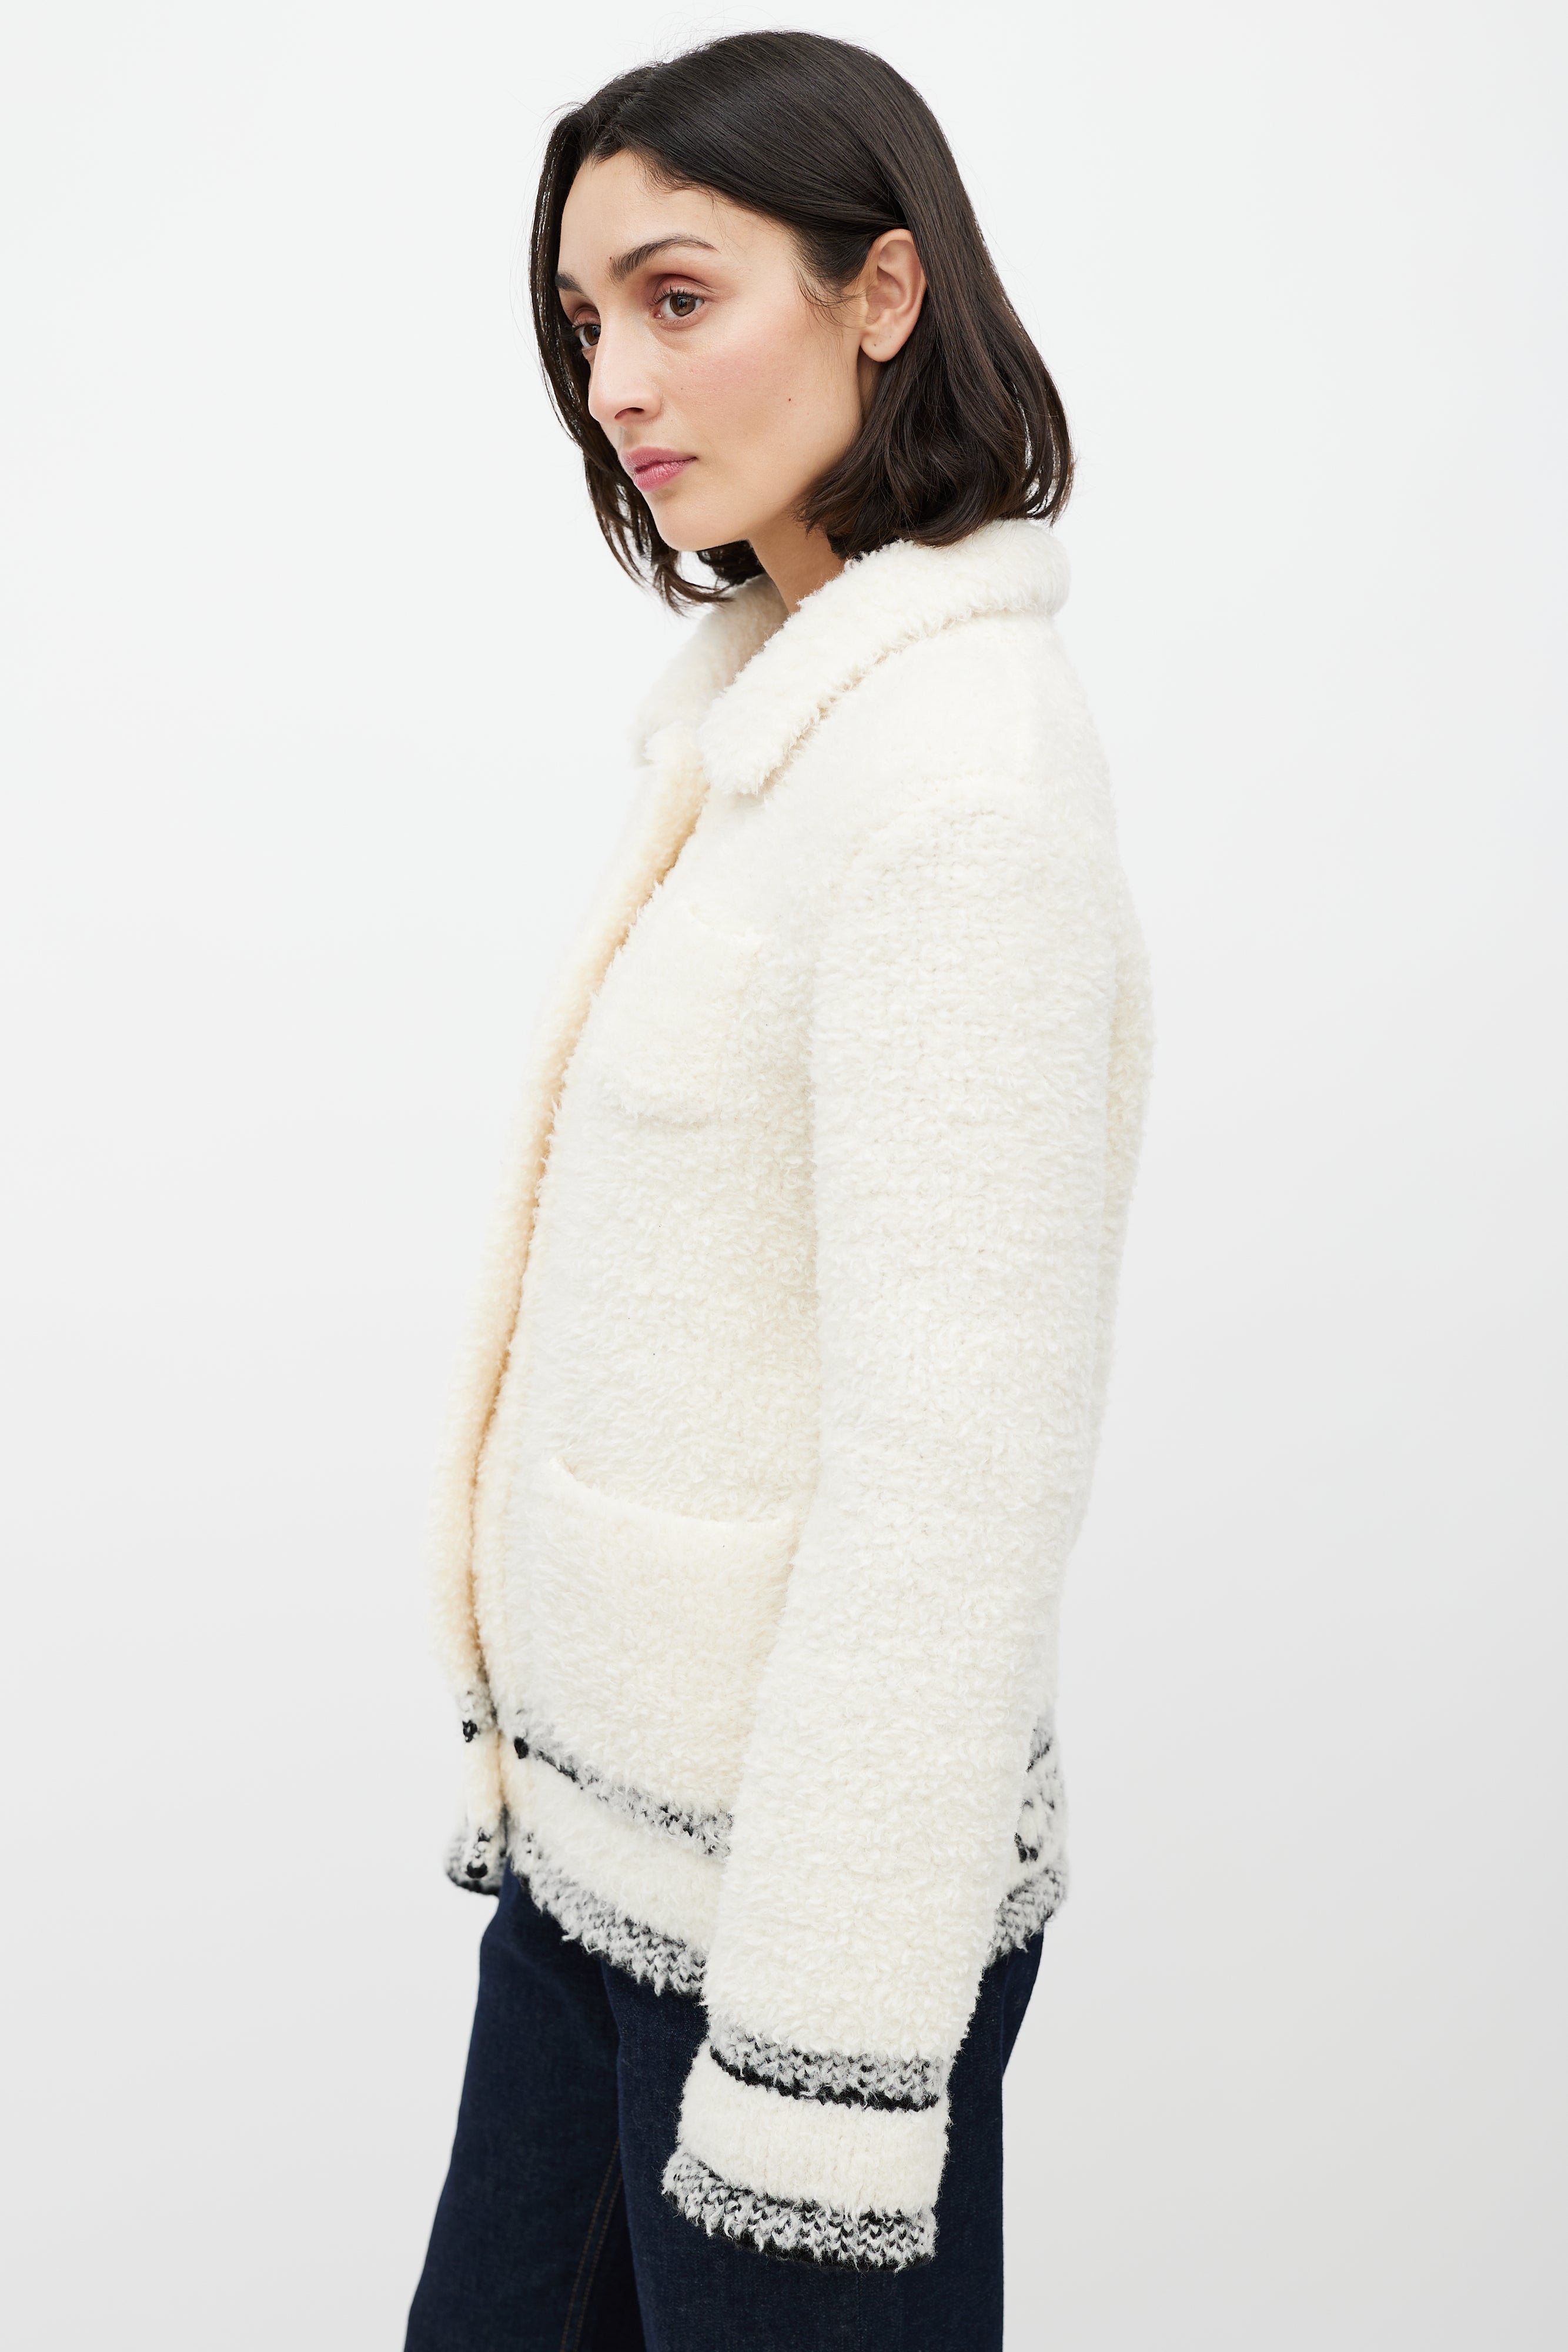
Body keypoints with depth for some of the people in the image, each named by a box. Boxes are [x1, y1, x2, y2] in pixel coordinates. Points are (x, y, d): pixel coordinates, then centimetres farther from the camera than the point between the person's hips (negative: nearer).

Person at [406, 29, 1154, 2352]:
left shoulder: (961, 779, -21)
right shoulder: (771, 709, 7)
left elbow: (960, 1461, -24)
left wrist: (825, 2057, -20)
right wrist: (549, 1747, 18)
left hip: (808, 1862, -8)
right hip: (609, 1820, 8)